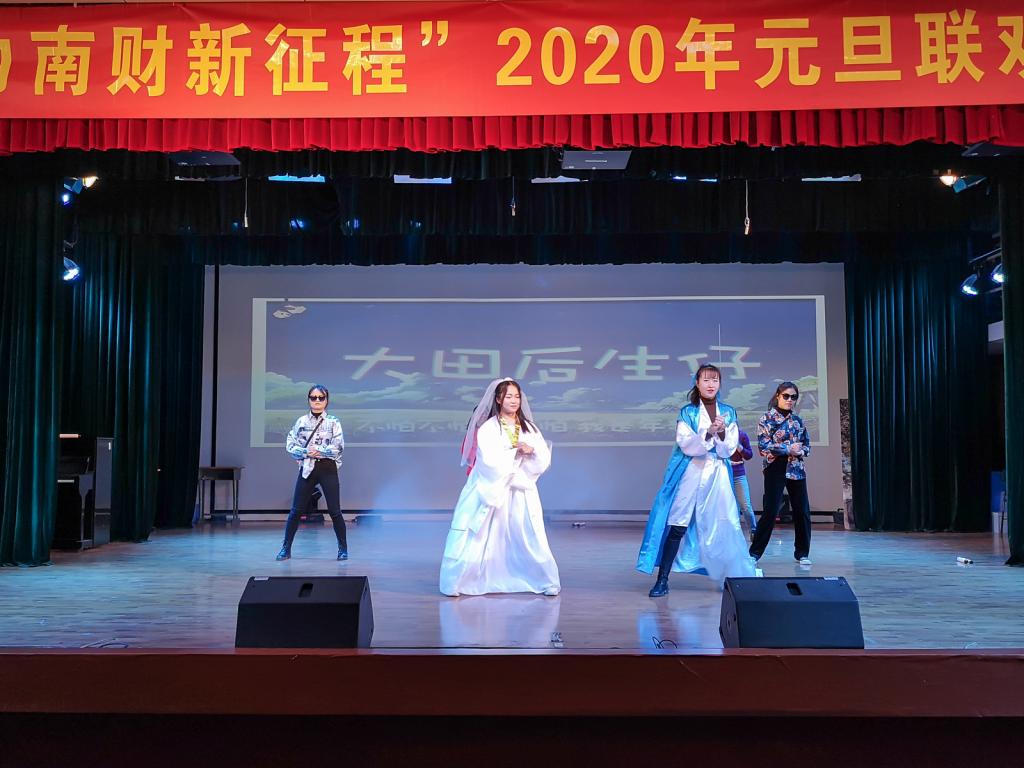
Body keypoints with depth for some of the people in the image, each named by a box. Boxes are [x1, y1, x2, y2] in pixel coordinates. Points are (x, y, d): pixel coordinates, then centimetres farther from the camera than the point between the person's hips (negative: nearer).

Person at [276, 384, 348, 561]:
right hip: (307, 468, 2)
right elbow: (290, 445, 3)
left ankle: (343, 548, 13)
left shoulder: (333, 422, 2)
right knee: (296, 510, 1)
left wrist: (318, 451, -15)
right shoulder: (301, 421, 7)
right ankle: (286, 548, 12)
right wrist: (305, 452, -12)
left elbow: (339, 447, -8)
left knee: (334, 511, -1)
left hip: (327, 468, -2)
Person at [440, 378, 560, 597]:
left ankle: (547, 582, 21)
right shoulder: (487, 429, -5)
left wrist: (532, 451, -19)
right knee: (476, 539, -3)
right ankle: (456, 583, 11)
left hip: (522, 493, 3)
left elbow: (544, 461, 1)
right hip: (492, 492, -3)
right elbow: (491, 462, -16)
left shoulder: (529, 428, 7)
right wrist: (517, 452, -12)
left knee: (531, 539, 4)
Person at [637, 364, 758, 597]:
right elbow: (687, 445, -9)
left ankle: (738, 577, 14)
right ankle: (662, 580, 3)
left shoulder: (728, 412, 9)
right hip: (691, 474, -2)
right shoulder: (687, 412, 2)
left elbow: (729, 449, 3)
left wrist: (722, 432, -16)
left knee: (725, 527, 0)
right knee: (677, 527, -4)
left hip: (718, 475, 2)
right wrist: (709, 433, -24)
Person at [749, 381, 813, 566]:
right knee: (770, 512, -7)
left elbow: (806, 445, 16)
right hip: (775, 469, -5)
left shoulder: (797, 420, 13)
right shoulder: (767, 419, -2)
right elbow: (764, 446, -11)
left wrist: (801, 451, -6)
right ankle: (755, 552, 2)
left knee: (802, 511, 4)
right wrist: (789, 449, -15)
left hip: (796, 469, 5)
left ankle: (802, 553, 18)